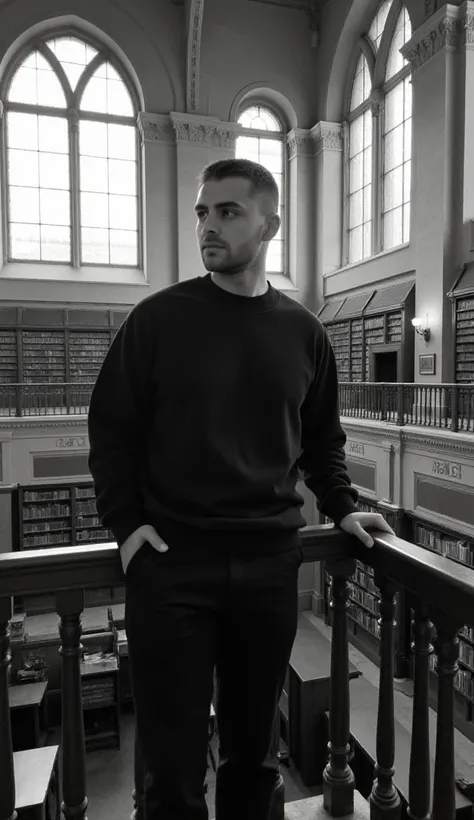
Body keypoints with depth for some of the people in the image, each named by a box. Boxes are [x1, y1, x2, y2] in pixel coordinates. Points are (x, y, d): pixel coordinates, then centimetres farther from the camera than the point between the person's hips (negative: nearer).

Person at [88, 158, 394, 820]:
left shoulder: (303, 331, 7)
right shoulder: (158, 318, -1)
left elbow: (322, 439, 17)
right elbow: (111, 426, 3)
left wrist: (341, 509, 8)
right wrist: (126, 521, -6)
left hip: (270, 563, 3)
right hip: (171, 562, -2)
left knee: (254, 752, 18)